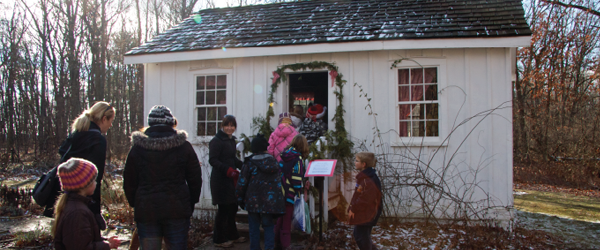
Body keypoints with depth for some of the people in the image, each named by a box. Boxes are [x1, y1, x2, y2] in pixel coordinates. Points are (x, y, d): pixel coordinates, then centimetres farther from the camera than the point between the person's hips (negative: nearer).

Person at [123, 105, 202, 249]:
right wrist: (191, 204, 13)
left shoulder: (137, 148, 2)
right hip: (177, 210, -1)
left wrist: (135, 205, 17)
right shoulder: (184, 146, -1)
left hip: (146, 212, 1)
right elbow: (195, 179, 2)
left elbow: (129, 183, 6)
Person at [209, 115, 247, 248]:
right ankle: (219, 239, 12)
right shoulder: (217, 141, -13)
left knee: (232, 208, 16)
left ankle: (232, 235, 30)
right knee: (223, 209, -2)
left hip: (231, 179, 9)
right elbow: (213, 160, -19)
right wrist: (228, 169, -29)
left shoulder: (231, 140, 14)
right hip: (220, 180, -9)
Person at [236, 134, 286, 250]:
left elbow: (242, 183, -5)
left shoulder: (249, 163, -5)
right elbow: (278, 182, 10)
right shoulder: (274, 162, 5)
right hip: (270, 201, 2)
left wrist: (240, 199, 6)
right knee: (268, 226, 12)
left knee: (254, 227, 9)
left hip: (253, 201, -2)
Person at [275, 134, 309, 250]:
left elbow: (281, 173, 11)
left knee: (280, 219, 19)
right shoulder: (298, 159, -15)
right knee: (287, 220, 3)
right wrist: (300, 192, -8)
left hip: (280, 192, 7)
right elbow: (296, 180, -19)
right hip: (290, 194, -7)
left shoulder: (284, 156, 6)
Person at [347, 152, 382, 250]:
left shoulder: (369, 180, -24)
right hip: (361, 214, 11)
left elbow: (365, 200, -27)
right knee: (358, 235, 20)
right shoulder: (363, 177, 10)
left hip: (365, 215, -11)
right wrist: (352, 208, 9)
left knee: (361, 237, 0)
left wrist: (353, 209, -18)